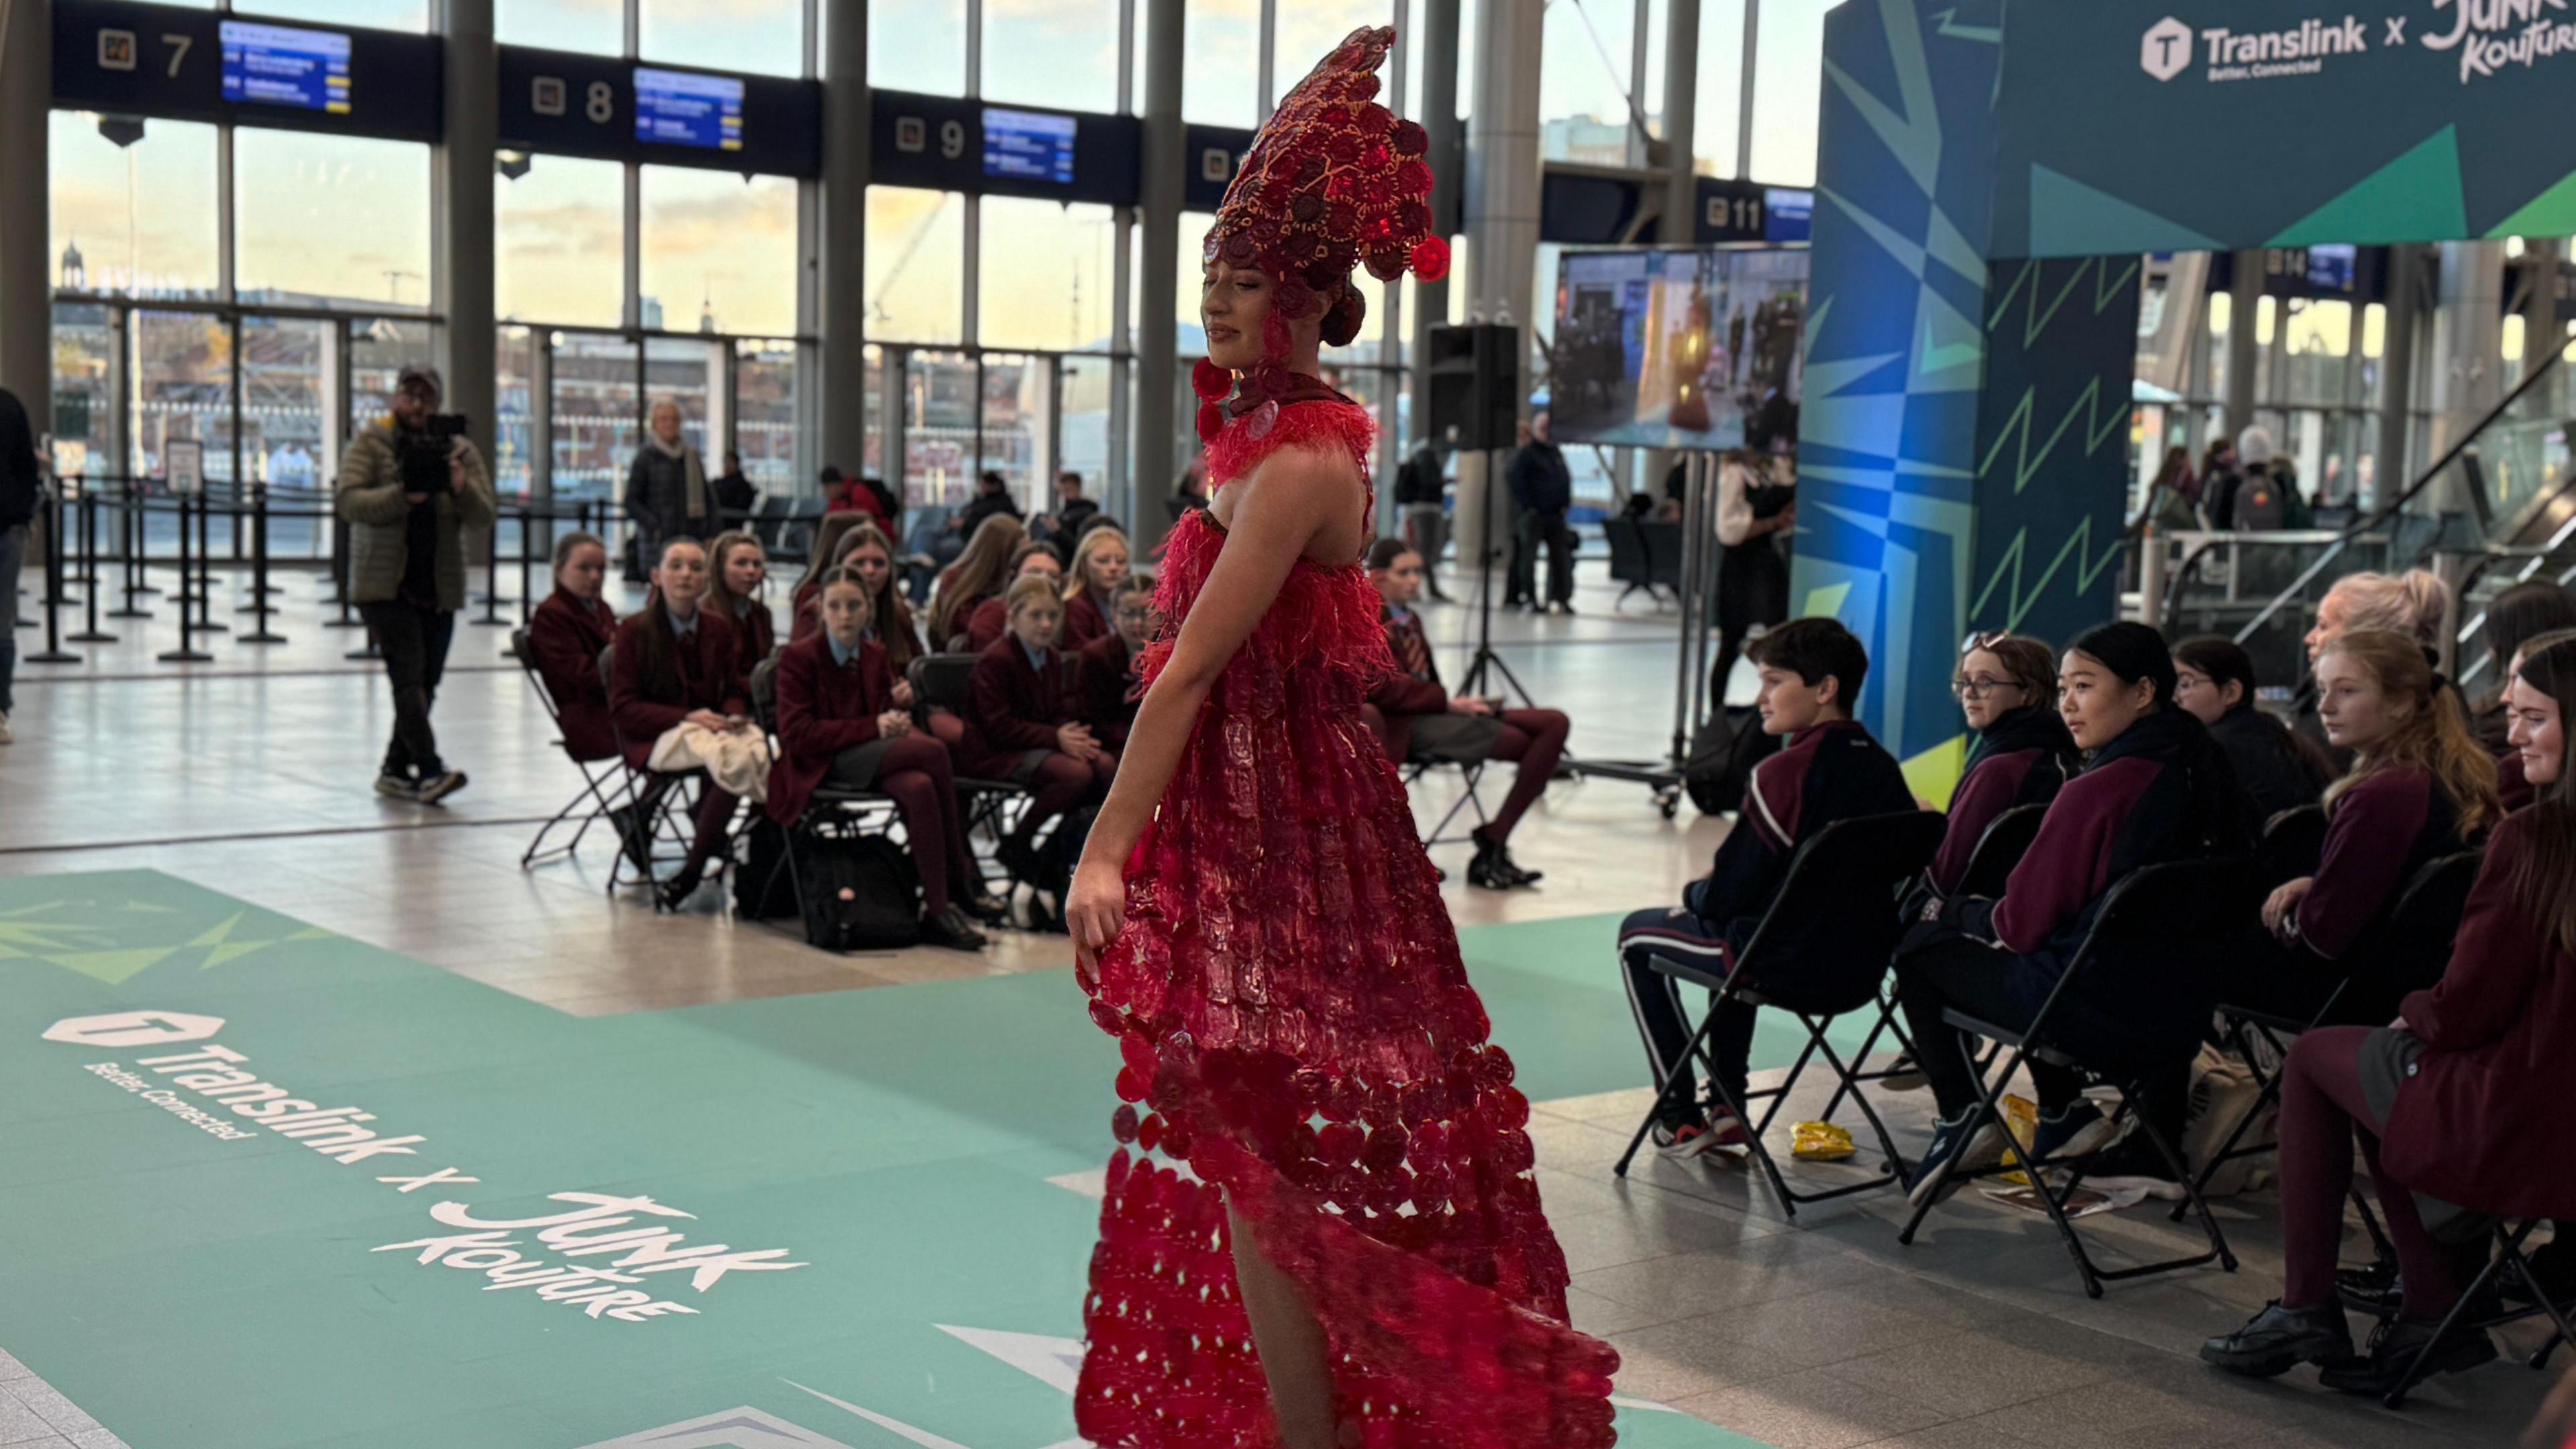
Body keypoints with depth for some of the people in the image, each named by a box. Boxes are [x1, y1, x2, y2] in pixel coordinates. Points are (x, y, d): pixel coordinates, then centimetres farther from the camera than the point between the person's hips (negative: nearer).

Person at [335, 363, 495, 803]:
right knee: (409, 673, -16)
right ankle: (429, 770, -21)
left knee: (426, 683, 7)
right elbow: (349, 501, -11)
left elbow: (486, 515, 3)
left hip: (439, 586, 4)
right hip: (384, 583, -4)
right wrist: (403, 495, -25)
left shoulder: (460, 449, 10)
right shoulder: (369, 443, 2)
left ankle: (396, 769, 19)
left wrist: (461, 487, -18)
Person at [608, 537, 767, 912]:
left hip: (711, 727, 5)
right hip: (654, 735, -5)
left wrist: (734, 716, -8)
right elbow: (623, 707, -4)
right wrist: (686, 718, -17)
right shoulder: (634, 630, 0)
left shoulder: (721, 629, 13)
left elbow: (736, 690, 18)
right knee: (728, 755, -37)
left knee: (756, 749, -33)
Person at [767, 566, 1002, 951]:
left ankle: (937, 910, -30)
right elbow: (797, 735, -13)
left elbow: (887, 712, 16)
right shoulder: (797, 657, -5)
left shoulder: (875, 655, 14)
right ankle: (964, 880, -21)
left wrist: (897, 721, -11)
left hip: (871, 759, 6)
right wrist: (873, 728, -19)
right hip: (821, 768, -6)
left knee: (920, 788, -33)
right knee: (934, 751, -28)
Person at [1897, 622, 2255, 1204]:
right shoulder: (2200, 774, 1)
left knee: (1920, 951, 11)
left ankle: (1960, 1119, 7)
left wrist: (1952, 912, 8)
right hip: (2181, 1015, 7)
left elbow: (2023, 924, -13)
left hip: (2091, 1010, -7)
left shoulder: (2098, 791, -21)